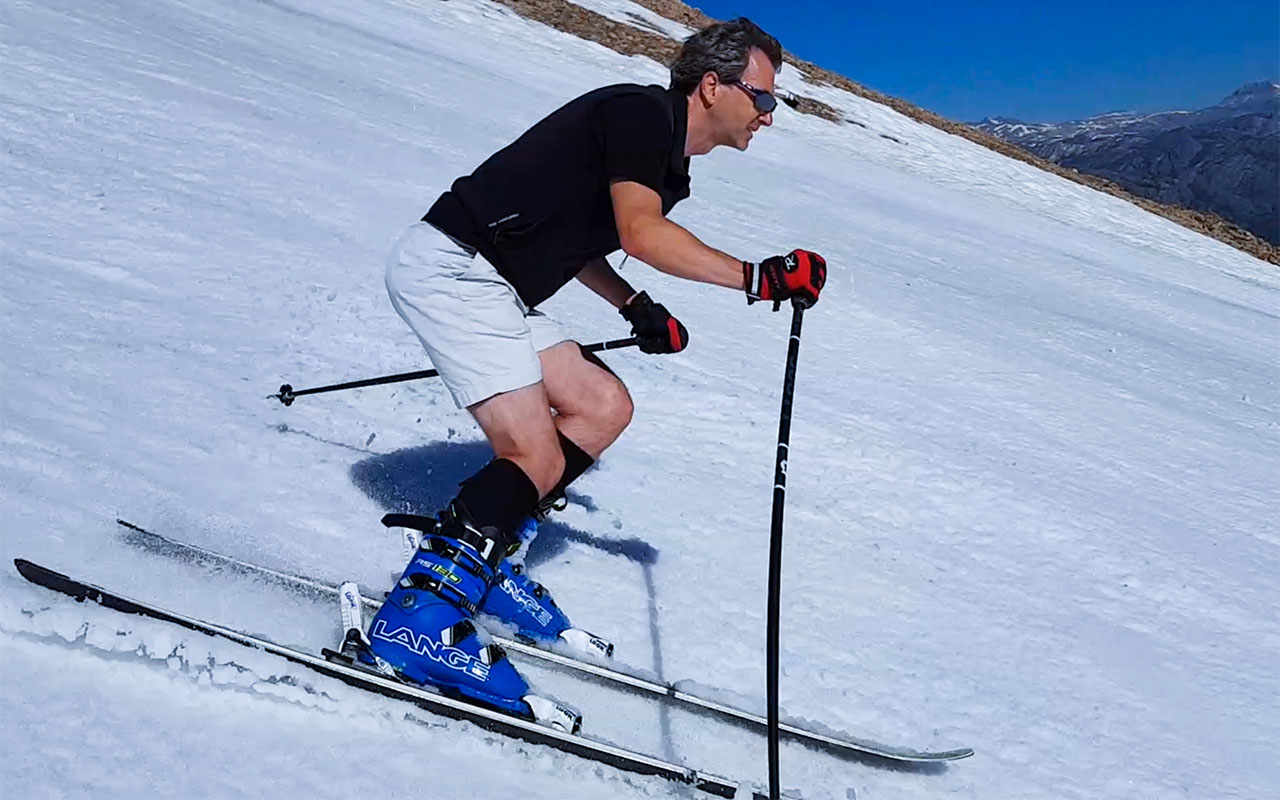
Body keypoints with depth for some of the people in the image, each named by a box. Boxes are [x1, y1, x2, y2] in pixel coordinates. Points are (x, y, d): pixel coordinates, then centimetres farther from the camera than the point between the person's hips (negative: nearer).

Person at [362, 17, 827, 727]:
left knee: (604, 406, 6)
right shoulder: (643, 111, -10)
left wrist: (633, 306, 12)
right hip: (450, 265, -10)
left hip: (493, 285, 10)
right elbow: (639, 232, -26)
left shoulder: (669, 164, 18)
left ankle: (483, 562, 9)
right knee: (537, 458, -16)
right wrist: (754, 278, -27)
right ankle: (415, 622, -12)